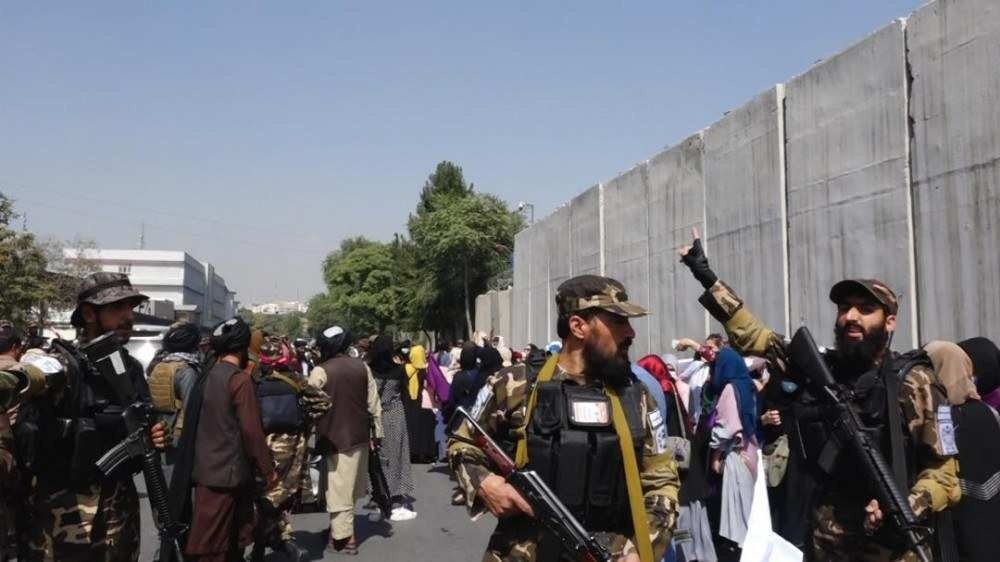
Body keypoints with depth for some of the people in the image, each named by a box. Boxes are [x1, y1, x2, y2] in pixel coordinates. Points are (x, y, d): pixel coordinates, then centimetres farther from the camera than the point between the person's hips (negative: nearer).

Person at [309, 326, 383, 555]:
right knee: (349, 487, 17)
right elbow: (373, 403, 5)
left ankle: (343, 537, 5)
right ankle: (343, 531, 27)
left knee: (339, 489, 1)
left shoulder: (320, 371, -12)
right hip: (359, 434, 5)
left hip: (335, 437, -5)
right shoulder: (362, 367, 3)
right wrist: (376, 432, 11)